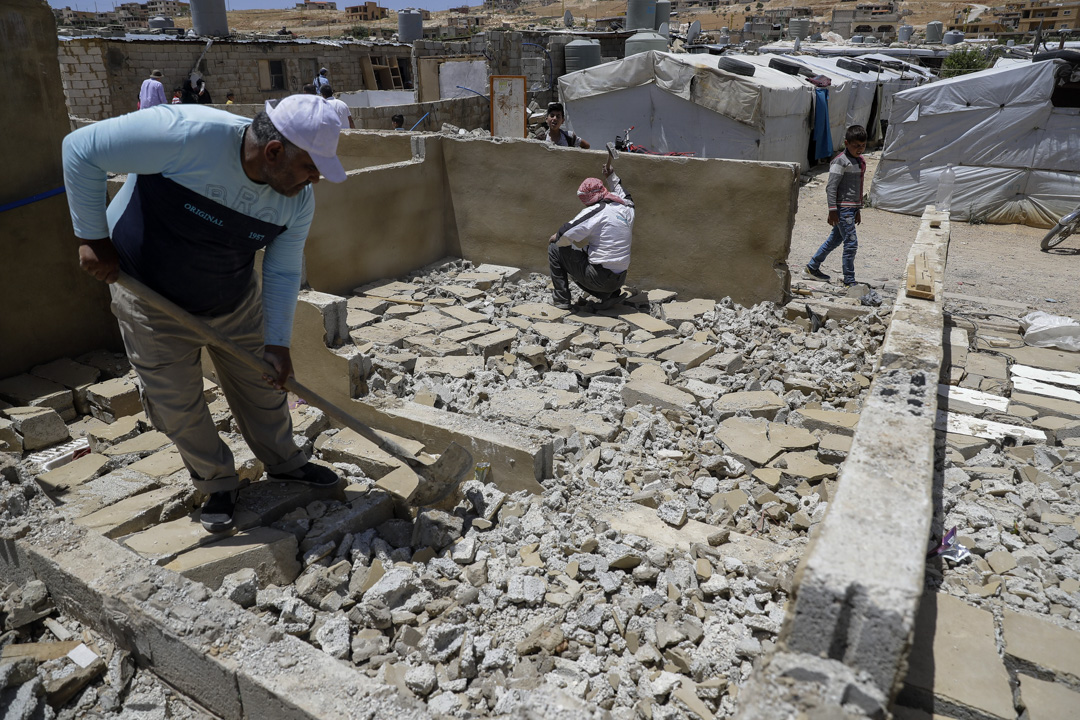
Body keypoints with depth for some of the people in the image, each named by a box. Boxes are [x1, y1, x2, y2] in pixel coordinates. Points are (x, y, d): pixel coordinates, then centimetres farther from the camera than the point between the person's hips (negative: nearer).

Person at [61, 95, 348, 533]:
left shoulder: (299, 199, -16)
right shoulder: (187, 134, -34)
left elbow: (283, 273, -5)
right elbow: (81, 149, -23)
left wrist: (277, 342, -8)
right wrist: (93, 237, -20)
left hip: (236, 301, 4)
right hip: (152, 300, -3)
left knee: (263, 386, 13)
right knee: (177, 406, 5)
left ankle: (284, 463, 37)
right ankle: (218, 484, 29)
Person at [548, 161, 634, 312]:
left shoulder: (597, 211, -15)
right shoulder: (627, 208, 7)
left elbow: (566, 235, -17)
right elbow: (624, 196, 35)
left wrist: (554, 237, 4)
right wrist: (612, 176, 42)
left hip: (599, 278, -8)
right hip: (619, 280, 8)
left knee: (555, 248, 3)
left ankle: (561, 299, 7)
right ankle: (609, 294, 13)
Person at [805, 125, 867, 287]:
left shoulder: (861, 161, 14)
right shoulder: (841, 161, -13)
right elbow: (831, 187, -16)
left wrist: (858, 210, 23)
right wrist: (832, 210, -20)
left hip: (852, 208, 9)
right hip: (843, 208, -9)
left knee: (835, 239, 16)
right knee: (851, 243, -7)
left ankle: (812, 267, 29)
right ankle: (849, 280, 1)